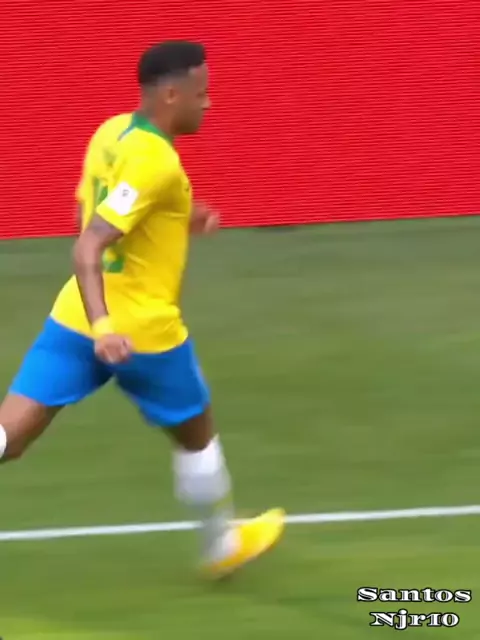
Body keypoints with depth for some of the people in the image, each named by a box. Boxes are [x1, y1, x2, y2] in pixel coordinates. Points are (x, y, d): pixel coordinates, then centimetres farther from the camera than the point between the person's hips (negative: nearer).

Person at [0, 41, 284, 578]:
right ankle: (222, 545, 38)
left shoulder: (114, 133, 6)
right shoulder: (156, 162, -21)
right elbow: (87, 249, -29)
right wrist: (104, 327, -39)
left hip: (75, 319, 7)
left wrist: (179, 223, 22)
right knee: (195, 432, 20)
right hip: (141, 331, -7)